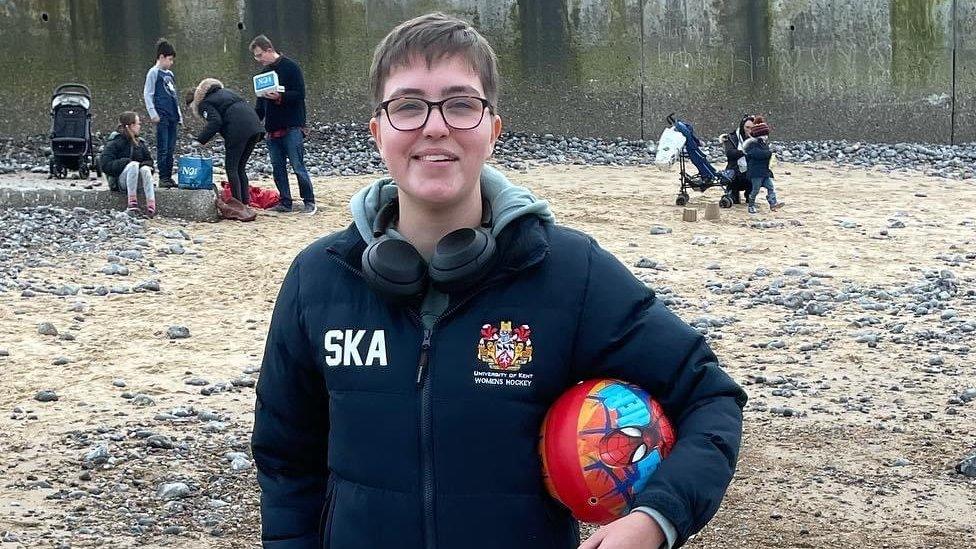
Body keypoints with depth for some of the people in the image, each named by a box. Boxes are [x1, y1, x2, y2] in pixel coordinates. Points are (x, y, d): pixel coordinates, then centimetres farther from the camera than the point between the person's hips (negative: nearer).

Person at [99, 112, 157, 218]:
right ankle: (132, 203, -38)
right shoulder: (114, 143, -1)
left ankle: (151, 206, -46)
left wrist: (146, 165, -4)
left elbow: (149, 160, 21)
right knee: (133, 164, -33)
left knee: (145, 169, -30)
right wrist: (125, 162, -19)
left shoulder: (140, 143, 17)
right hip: (121, 180, -4)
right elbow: (105, 165, -10)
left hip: (138, 181, 4)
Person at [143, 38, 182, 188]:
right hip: (162, 116, -7)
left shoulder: (170, 74, 18)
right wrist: (153, 114, -14)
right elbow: (147, 94, -8)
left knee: (171, 149, 8)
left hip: (172, 116, 7)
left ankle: (169, 177, 13)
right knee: (163, 149, -6)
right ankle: (163, 178, -4)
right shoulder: (154, 72, -4)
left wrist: (179, 114, 20)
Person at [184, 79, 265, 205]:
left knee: (231, 168, 1)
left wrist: (200, 140, -7)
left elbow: (215, 122, -11)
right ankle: (245, 201, 14)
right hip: (254, 125, 8)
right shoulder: (222, 91, 29)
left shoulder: (204, 104, 4)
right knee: (240, 168, 16)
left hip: (238, 130, -8)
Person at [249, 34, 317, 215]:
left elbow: (299, 94, -13)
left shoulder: (290, 67, -6)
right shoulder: (264, 72, 16)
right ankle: (285, 202, 14)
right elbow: (260, 104, 20)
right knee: (277, 167, 7)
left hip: (292, 127, -7)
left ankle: (309, 202, 2)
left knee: (298, 165, -7)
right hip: (272, 129, 7)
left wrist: (280, 97, -24)